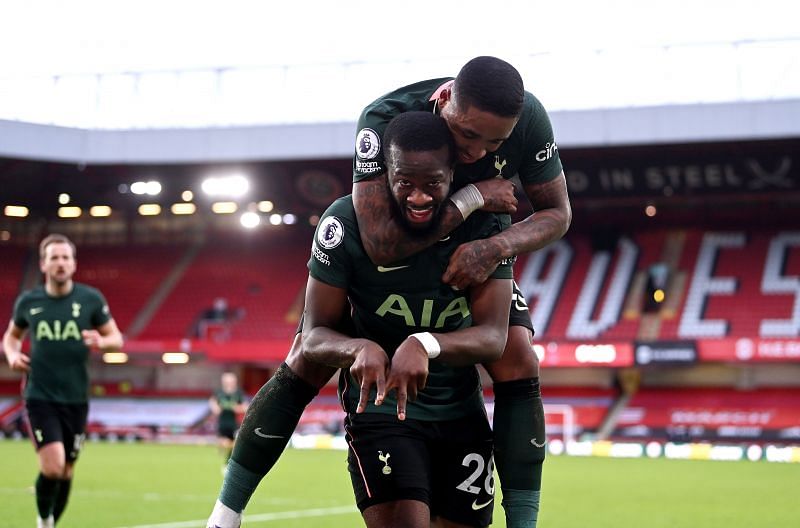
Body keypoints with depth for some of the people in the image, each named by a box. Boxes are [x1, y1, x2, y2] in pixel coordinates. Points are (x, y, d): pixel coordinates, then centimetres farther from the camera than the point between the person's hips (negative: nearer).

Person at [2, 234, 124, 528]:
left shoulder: (91, 299, -2)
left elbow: (117, 338, 5)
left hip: (76, 399, 2)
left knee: (66, 471, 10)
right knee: (52, 466, -17)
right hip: (40, 397, -1)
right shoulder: (28, 302, 1)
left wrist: (101, 341, -17)